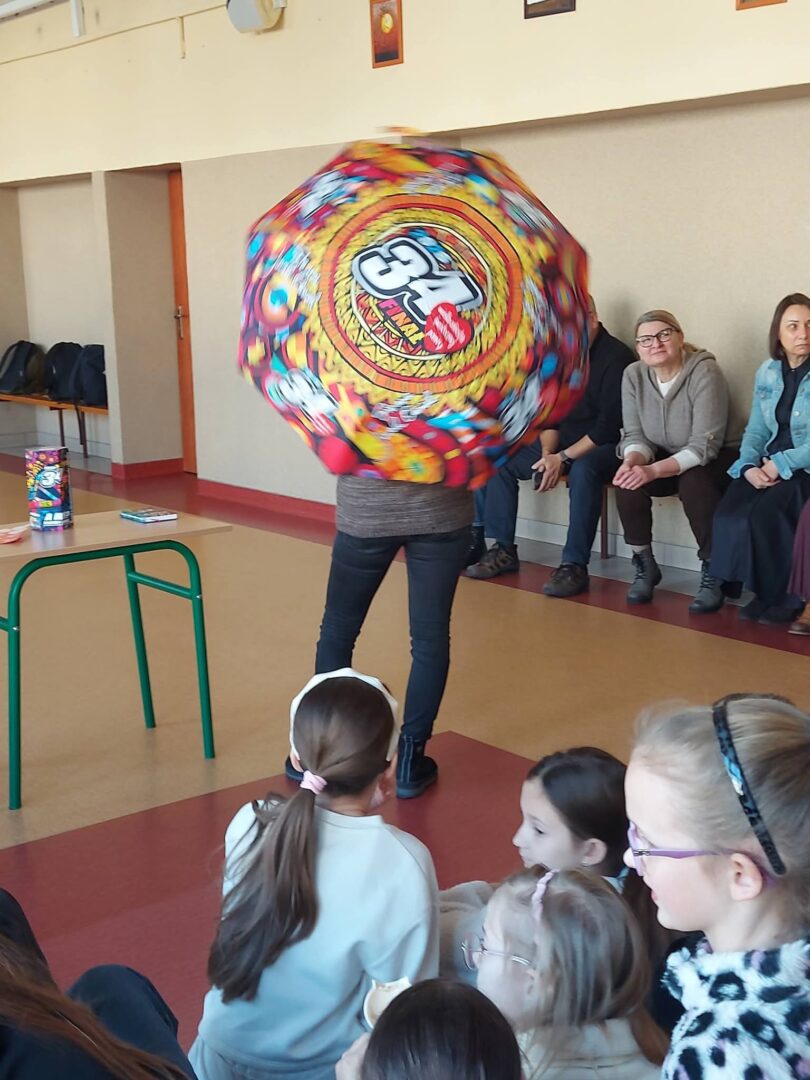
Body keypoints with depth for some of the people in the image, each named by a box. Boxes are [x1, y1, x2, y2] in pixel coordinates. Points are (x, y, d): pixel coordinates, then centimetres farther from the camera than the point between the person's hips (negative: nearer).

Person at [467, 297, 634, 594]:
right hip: (562, 444, 8)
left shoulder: (615, 357, -15)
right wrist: (547, 454, -7)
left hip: (603, 446, -8)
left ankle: (574, 566, -33)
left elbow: (610, 425, -20)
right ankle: (503, 550, -1)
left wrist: (564, 458, -21)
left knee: (583, 470, -40)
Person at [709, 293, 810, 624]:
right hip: (769, 467, 5)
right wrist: (749, 466, -9)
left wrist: (781, 464, -18)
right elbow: (755, 430, 10)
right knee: (729, 514, -23)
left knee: (764, 512, -29)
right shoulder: (767, 373, 11)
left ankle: (781, 597, -9)